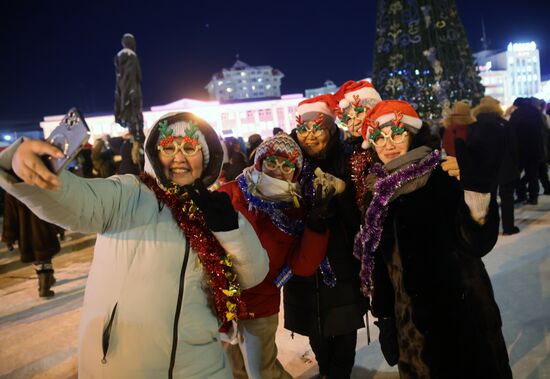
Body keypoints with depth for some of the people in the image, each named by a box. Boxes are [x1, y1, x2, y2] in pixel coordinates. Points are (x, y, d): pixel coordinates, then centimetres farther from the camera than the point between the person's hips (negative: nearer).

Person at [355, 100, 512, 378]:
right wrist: (384, 318, 11)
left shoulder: (443, 176, -13)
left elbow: (477, 243, -22)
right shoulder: (379, 189, 1)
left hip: (463, 319, -4)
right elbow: (379, 262, 7)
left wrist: (478, 191, -37)